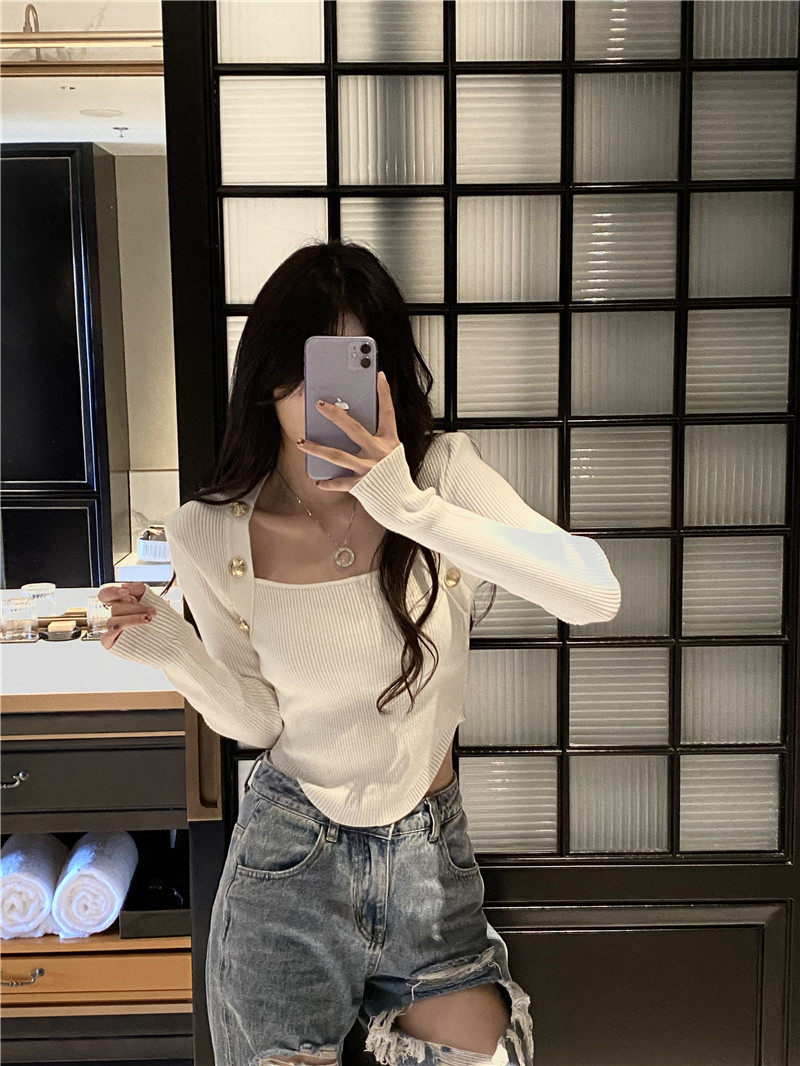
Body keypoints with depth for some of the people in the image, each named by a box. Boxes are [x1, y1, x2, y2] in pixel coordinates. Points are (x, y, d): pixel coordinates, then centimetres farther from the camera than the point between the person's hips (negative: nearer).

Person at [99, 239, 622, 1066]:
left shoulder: (442, 471, -15)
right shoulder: (210, 537, -13)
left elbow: (596, 595, -29)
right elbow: (256, 721, -4)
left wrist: (413, 507, -37)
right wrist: (178, 655, -25)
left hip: (428, 851, 1)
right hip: (289, 856, 0)